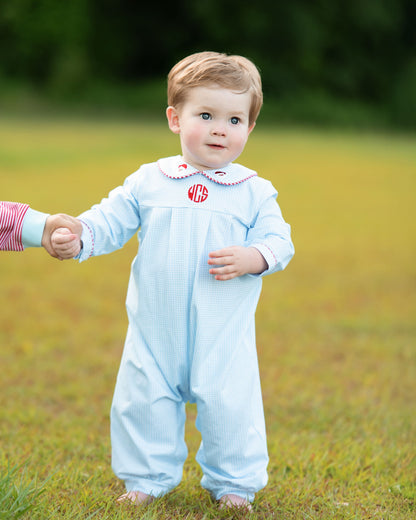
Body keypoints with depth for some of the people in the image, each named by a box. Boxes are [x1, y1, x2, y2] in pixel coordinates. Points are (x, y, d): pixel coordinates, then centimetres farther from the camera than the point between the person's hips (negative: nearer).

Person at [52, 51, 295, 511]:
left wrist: (250, 258, -19)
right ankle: (147, 477, 28)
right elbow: (108, 222, 3)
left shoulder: (254, 192, 0)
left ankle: (233, 482, 22)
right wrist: (74, 238, -15)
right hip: (156, 330, 2)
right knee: (144, 400, 8)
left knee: (227, 404, 0)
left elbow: (278, 241, 0)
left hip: (223, 334, -1)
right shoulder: (147, 183, 2)